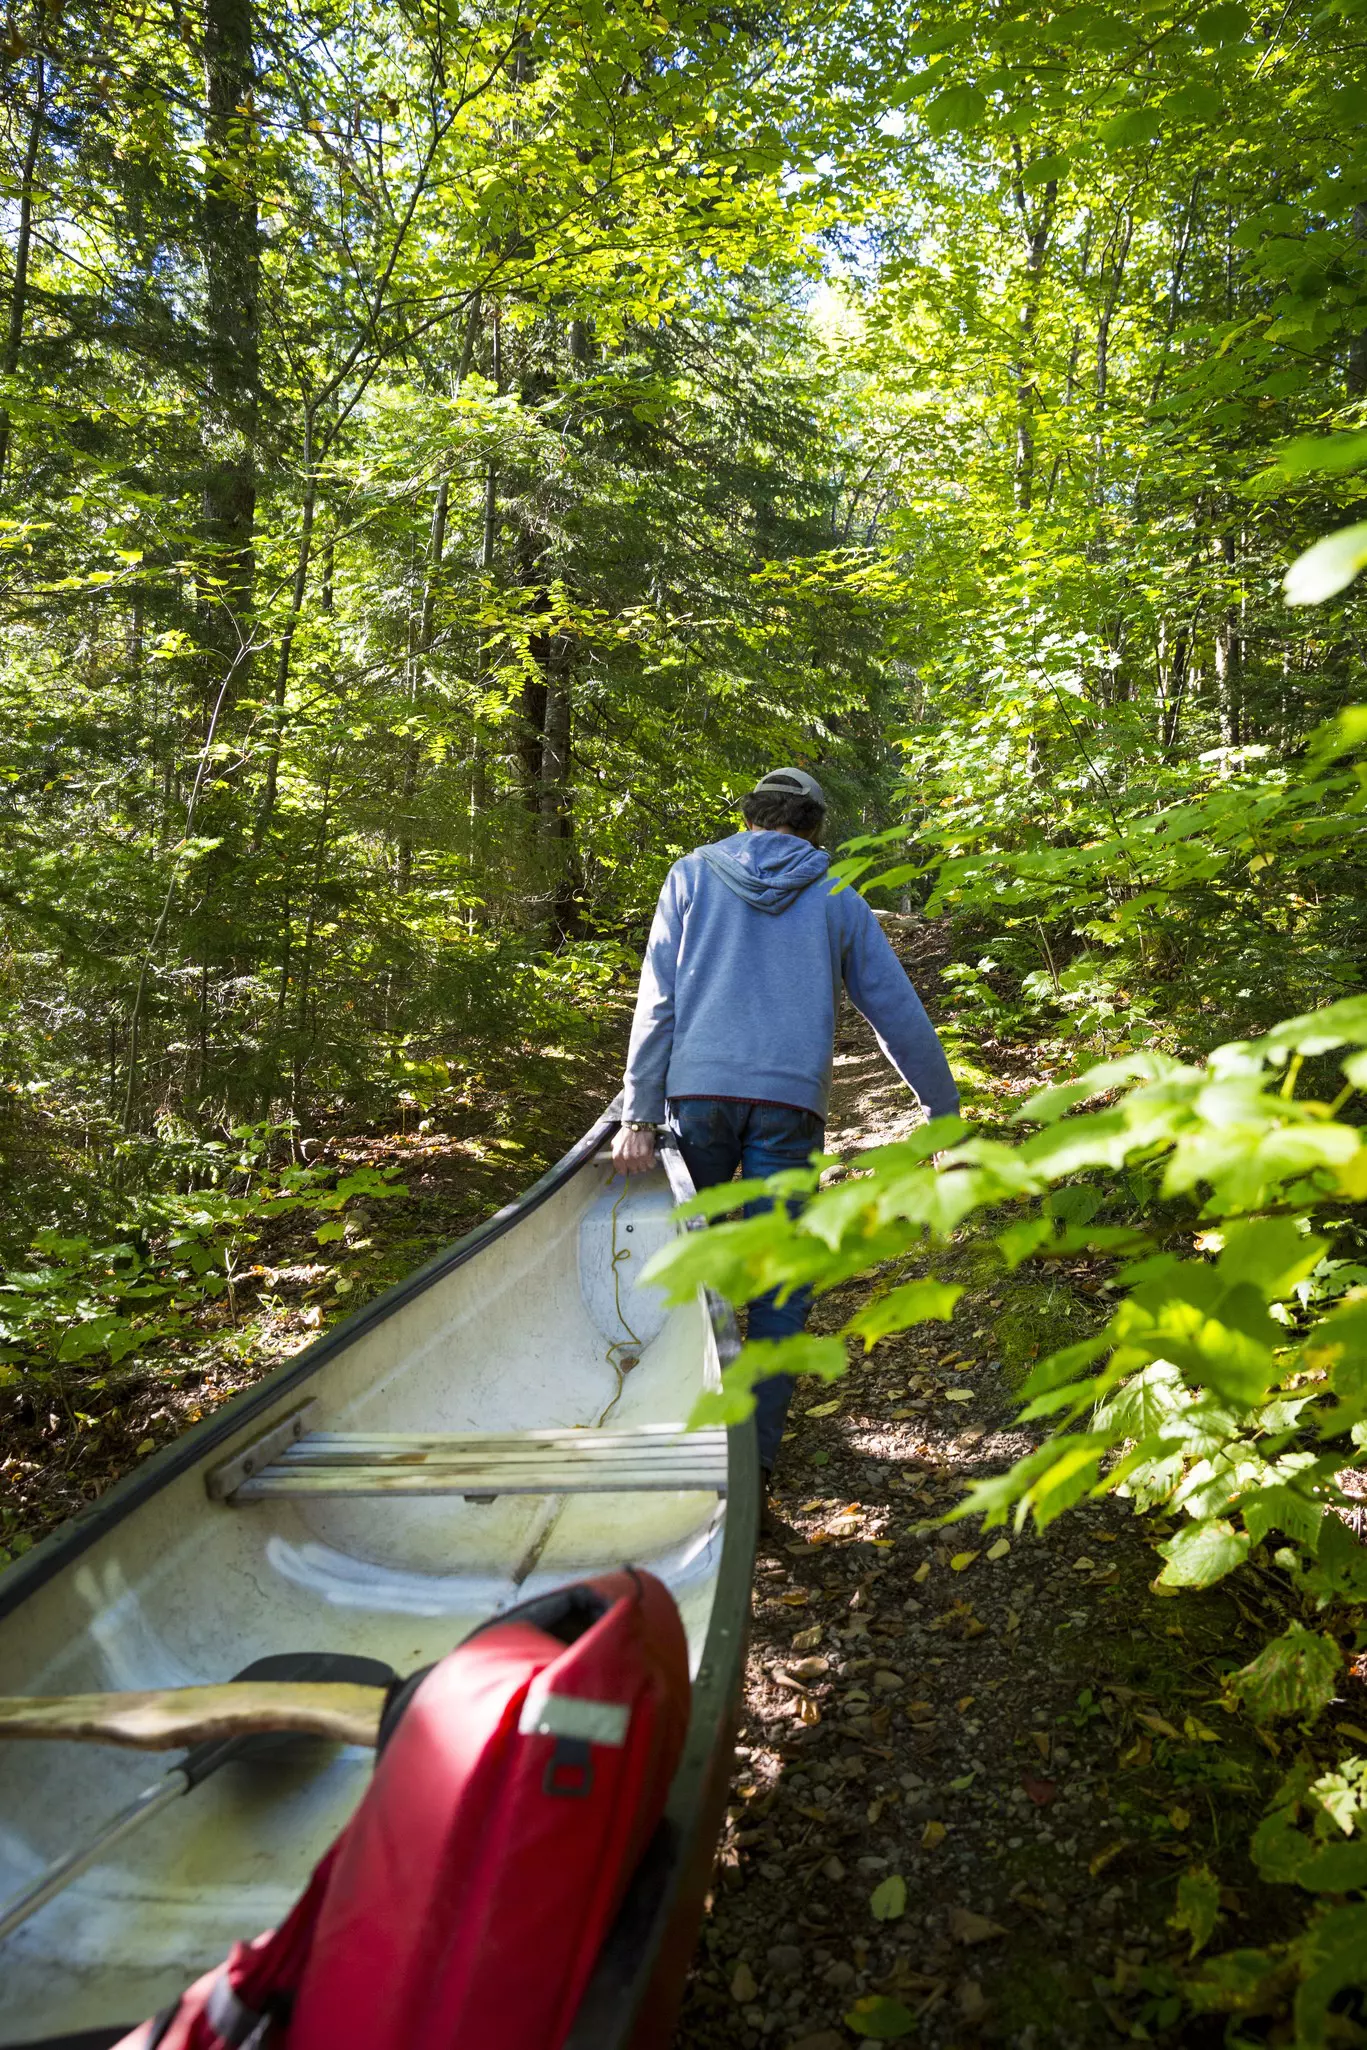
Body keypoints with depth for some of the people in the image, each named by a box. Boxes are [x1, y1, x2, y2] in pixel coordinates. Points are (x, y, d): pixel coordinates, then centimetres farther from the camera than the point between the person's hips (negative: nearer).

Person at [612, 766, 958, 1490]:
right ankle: (754, 1448, 4)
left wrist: (639, 1115, 1)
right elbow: (898, 1013, 15)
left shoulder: (693, 874, 13)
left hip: (697, 1091, 1)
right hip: (790, 1103, 0)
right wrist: (945, 1111, 24)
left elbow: (657, 998, 3)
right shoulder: (837, 900, 14)